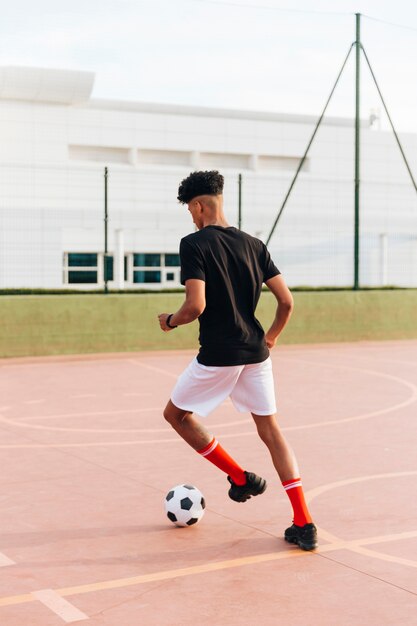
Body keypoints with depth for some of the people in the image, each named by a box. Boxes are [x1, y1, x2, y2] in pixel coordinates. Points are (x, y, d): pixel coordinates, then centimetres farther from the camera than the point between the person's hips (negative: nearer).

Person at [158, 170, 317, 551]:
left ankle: (240, 478, 17)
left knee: (176, 414, 17)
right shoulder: (253, 245, 8)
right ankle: (304, 524, 6)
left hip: (217, 355, -6)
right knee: (270, 430, 11)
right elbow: (286, 301, 5)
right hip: (256, 353, 6)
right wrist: (271, 337, 21)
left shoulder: (194, 244, -10)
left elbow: (196, 306, -20)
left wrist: (170, 321, 1)